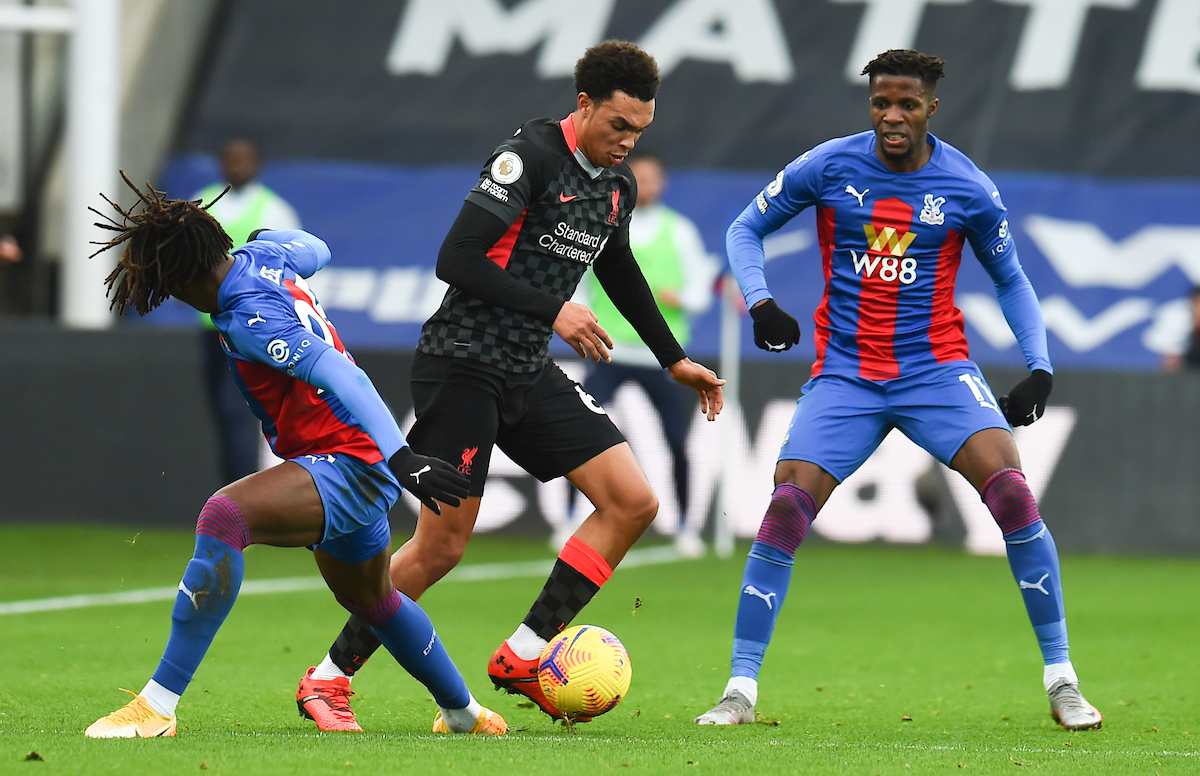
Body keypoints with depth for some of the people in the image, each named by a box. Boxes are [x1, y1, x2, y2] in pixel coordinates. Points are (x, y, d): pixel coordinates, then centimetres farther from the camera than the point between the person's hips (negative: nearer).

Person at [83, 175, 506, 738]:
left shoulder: (248, 317, -22)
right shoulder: (261, 256, 5)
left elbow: (340, 375, -32)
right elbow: (314, 250, 29)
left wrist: (401, 457, -40)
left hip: (346, 467, -11)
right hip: (357, 467, 11)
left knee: (224, 516, -31)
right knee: (370, 598, 33)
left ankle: (158, 704, -33)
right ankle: (463, 711, 53)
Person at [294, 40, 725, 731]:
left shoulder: (617, 185, 10)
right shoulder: (531, 156, -15)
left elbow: (619, 272, 30)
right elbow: (457, 259, -21)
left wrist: (675, 360, 33)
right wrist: (552, 312, -20)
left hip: (531, 373, 8)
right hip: (462, 364, -8)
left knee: (634, 502, -5)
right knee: (442, 545, -9)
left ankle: (523, 655, 1)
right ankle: (328, 679, 7)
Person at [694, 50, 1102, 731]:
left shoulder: (968, 189, -2)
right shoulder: (826, 168, -3)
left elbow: (1011, 279, 13)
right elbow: (746, 229, 9)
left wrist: (1040, 367, 0)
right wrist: (761, 302, -9)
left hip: (937, 368, 0)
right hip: (845, 372, 0)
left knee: (1013, 493, -20)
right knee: (786, 509, -16)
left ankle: (1062, 680, -9)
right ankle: (742, 689, -4)